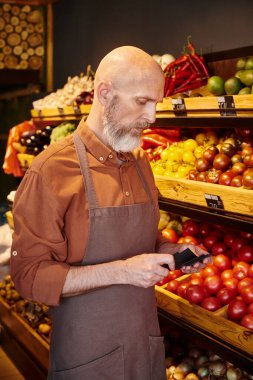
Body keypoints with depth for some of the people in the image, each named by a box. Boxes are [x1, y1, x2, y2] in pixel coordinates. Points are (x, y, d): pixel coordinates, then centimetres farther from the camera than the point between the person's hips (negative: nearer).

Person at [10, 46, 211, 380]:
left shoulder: (140, 162, 4)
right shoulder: (50, 170, -17)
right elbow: (29, 274, -18)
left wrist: (172, 251, -4)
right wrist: (121, 271, -25)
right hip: (89, 352, -6)